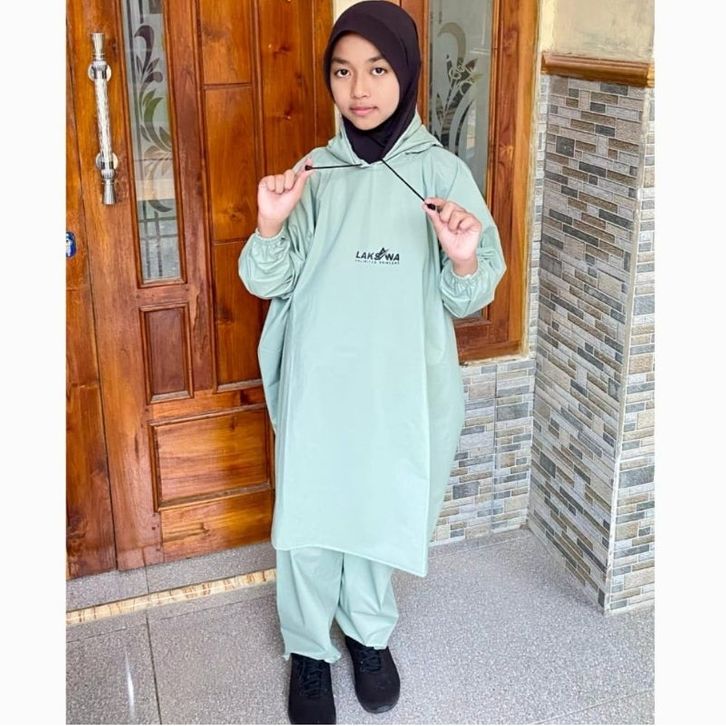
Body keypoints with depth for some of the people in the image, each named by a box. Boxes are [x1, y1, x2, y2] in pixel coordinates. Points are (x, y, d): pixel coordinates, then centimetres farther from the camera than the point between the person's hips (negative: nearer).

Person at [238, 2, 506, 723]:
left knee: (378, 511, 15)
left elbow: (468, 299, -5)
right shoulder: (314, 172, -1)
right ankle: (309, 649, 33)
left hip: (401, 384, -1)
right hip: (317, 381, 1)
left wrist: (463, 260, -26)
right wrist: (270, 225, -19)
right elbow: (267, 281, 0)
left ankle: (370, 632, 41)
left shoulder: (442, 172, -5)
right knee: (308, 515, 9)